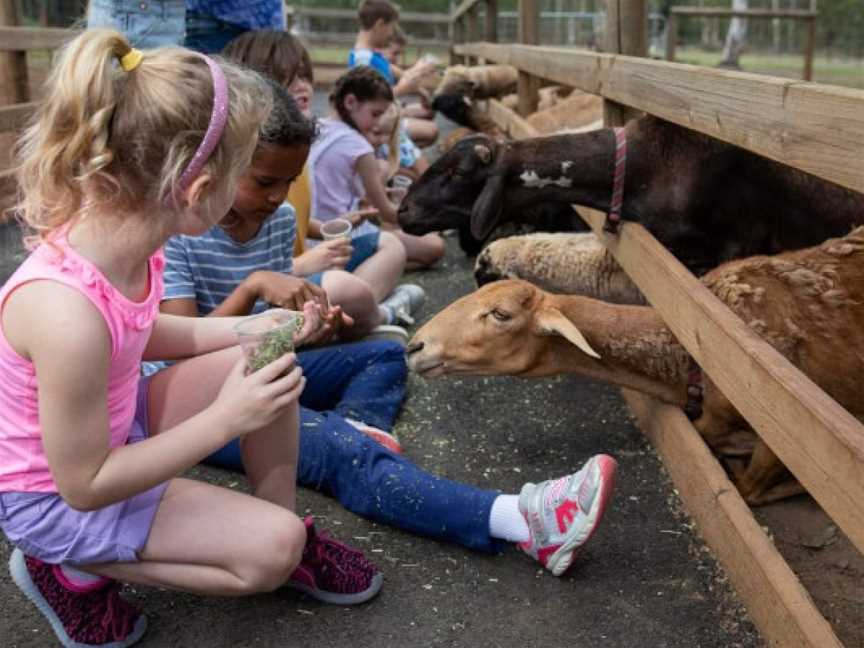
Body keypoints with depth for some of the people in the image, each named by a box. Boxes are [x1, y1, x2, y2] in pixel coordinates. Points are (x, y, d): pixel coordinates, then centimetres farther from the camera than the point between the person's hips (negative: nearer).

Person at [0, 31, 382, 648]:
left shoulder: (125, 238, -13)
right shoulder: (66, 312, -38)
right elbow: (84, 485, -27)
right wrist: (225, 419, -25)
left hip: (114, 426, 8)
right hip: (56, 495, -7)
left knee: (274, 366, -7)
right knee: (271, 549, -15)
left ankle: (290, 534, 11)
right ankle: (73, 570, 2)